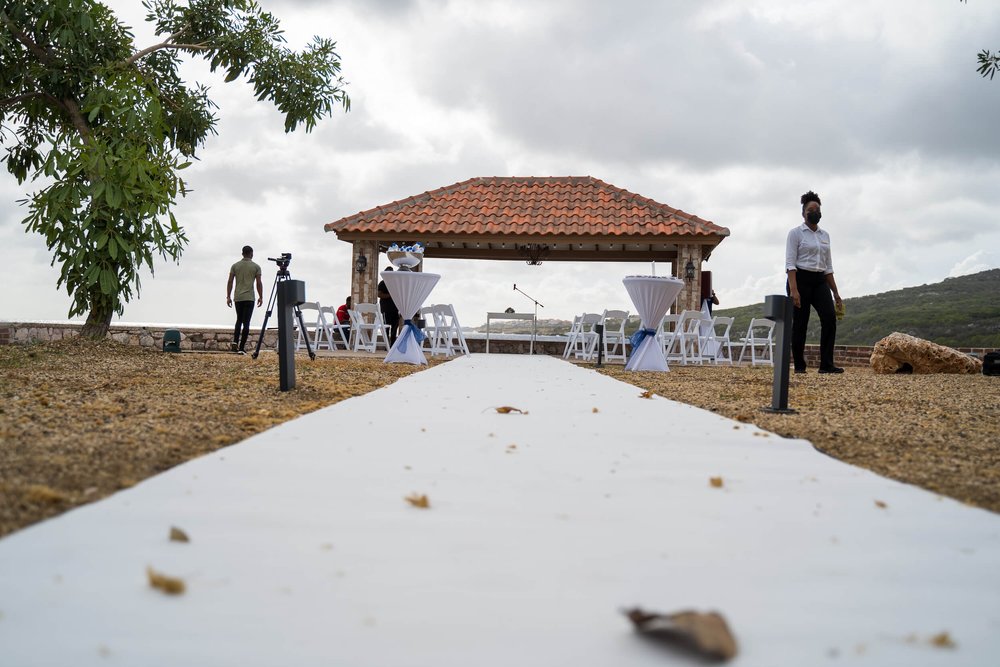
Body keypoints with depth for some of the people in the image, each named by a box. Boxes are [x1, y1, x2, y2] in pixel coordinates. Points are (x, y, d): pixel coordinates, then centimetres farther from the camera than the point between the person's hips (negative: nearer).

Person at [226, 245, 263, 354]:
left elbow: (230, 282, 4)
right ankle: (241, 348, -7)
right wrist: (261, 297, 6)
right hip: (249, 298, -3)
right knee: (246, 322, -2)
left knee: (239, 320, 19)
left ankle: (235, 342, 1)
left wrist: (228, 297, 8)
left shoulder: (235, 266, 7)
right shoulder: (256, 266, 0)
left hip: (237, 298, 3)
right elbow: (259, 283, -2)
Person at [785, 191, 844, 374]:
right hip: (800, 280, -5)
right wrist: (793, 290, -23)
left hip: (820, 282, 5)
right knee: (800, 323, -3)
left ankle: (826, 364, -13)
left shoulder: (825, 235, 14)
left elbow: (828, 266, 16)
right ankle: (799, 366, 10)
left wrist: (836, 293, 11)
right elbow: (790, 263, -12)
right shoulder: (795, 233, -3)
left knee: (829, 317, -14)